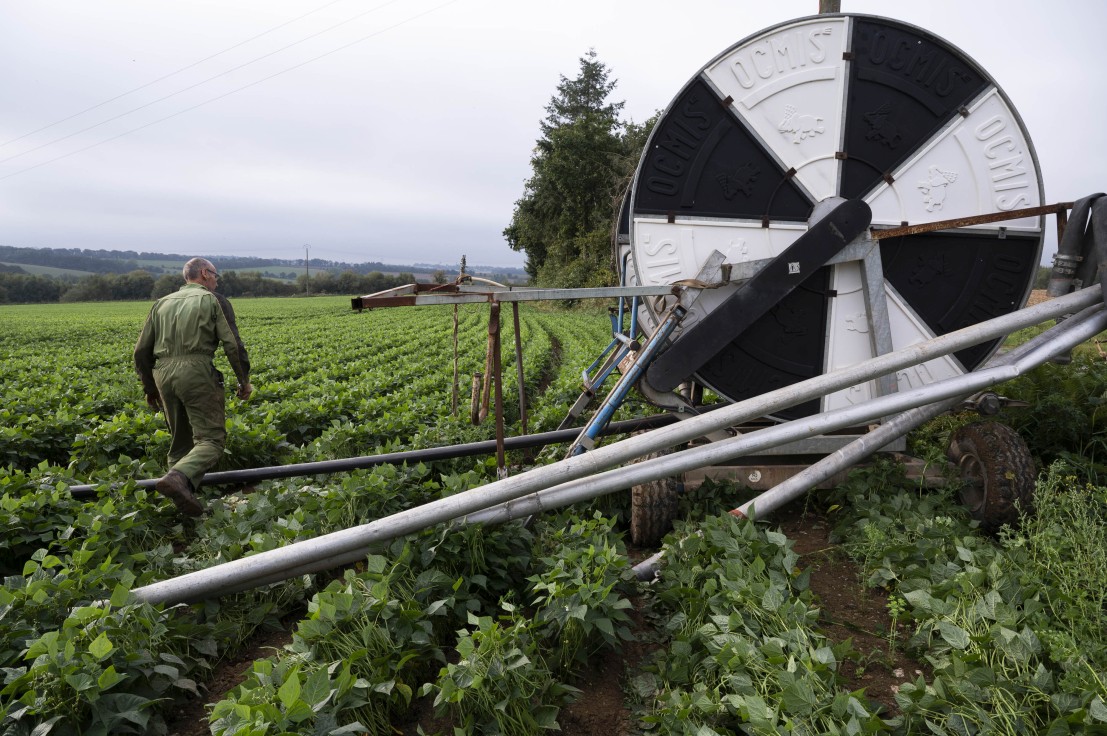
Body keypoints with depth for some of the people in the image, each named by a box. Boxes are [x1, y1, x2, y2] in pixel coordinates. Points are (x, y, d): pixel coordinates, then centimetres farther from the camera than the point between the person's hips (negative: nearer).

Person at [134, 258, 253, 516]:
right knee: (211, 439, -9)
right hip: (196, 371, -6)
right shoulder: (214, 301, 9)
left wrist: (150, 388, 29)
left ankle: (180, 496, 14)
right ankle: (179, 477, -35)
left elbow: (141, 351, 19)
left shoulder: (162, 303, 23)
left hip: (163, 373, 6)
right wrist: (244, 380, 8)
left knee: (181, 441, 18)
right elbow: (233, 344, -2)